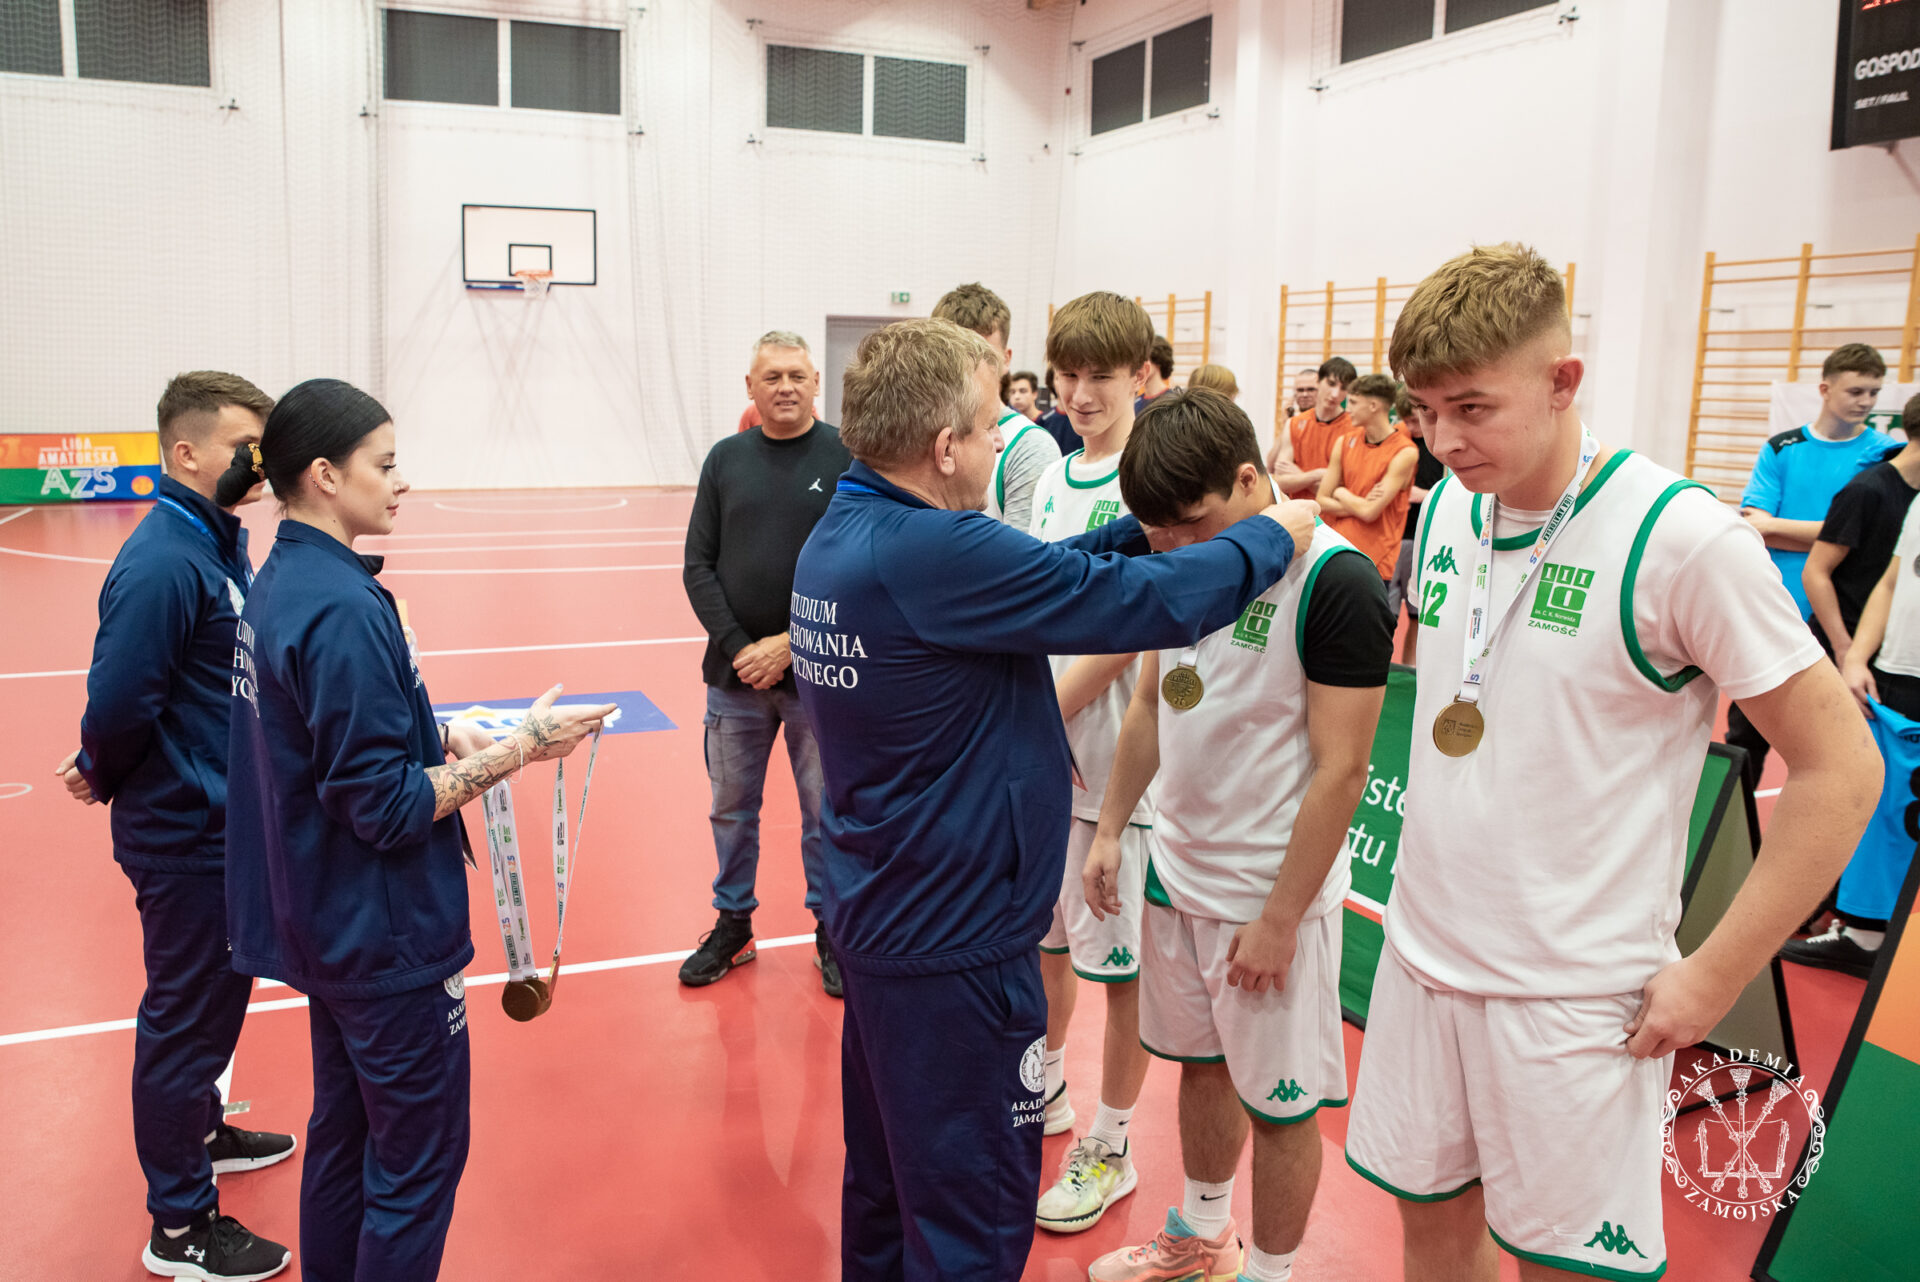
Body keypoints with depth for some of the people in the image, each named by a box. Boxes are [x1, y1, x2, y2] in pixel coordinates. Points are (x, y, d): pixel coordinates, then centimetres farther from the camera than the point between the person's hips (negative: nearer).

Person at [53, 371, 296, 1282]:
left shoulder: (217, 541, 6)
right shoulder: (162, 564, -24)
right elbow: (119, 704, -24)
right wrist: (104, 778, -6)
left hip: (220, 823, 9)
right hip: (184, 838, -9)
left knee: (209, 1002, 25)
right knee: (186, 1017, 5)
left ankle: (200, 1133, 46)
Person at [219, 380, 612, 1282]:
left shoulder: (278, 585, 4)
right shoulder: (343, 607, -24)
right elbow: (386, 808, -24)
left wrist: (434, 739, 6)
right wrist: (520, 747, -21)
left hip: (325, 924, 9)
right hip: (384, 937, -9)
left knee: (343, 1132, 23)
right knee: (416, 1164, 6)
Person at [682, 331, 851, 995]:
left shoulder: (849, 457, -4)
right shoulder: (726, 458, 6)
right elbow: (699, 566, 5)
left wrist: (792, 643, -13)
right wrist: (737, 647, -8)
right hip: (734, 669, 3)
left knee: (827, 811, 8)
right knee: (732, 807, 14)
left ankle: (832, 929, 25)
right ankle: (732, 924, 32)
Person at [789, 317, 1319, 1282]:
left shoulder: (837, 537, 2)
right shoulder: (932, 553, -27)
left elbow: (1034, 578, 8)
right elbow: (1157, 602, -23)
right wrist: (1273, 535, -6)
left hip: (878, 915, 9)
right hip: (952, 944, -9)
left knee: (885, 1187, 25)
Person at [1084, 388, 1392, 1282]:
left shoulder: (1335, 583, -19)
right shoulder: (1182, 564, 2)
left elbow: (1340, 769, -18)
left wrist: (1278, 918, -17)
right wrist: (1109, 830, 10)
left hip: (1270, 896, -6)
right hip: (1177, 873, 6)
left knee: (1279, 1104, 8)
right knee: (1200, 1064, 21)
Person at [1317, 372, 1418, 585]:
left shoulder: (1405, 453, -9)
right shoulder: (1344, 443, 9)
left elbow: (1370, 512, -15)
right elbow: (1322, 502, 5)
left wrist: (1341, 493, 1)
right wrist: (1362, 505, -9)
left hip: (1375, 562, -5)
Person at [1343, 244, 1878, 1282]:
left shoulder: (1682, 538, -17)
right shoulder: (1445, 509, 2)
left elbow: (1839, 768, -12)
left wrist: (1712, 976, -13)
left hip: (1573, 995, -5)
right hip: (1423, 953, 6)